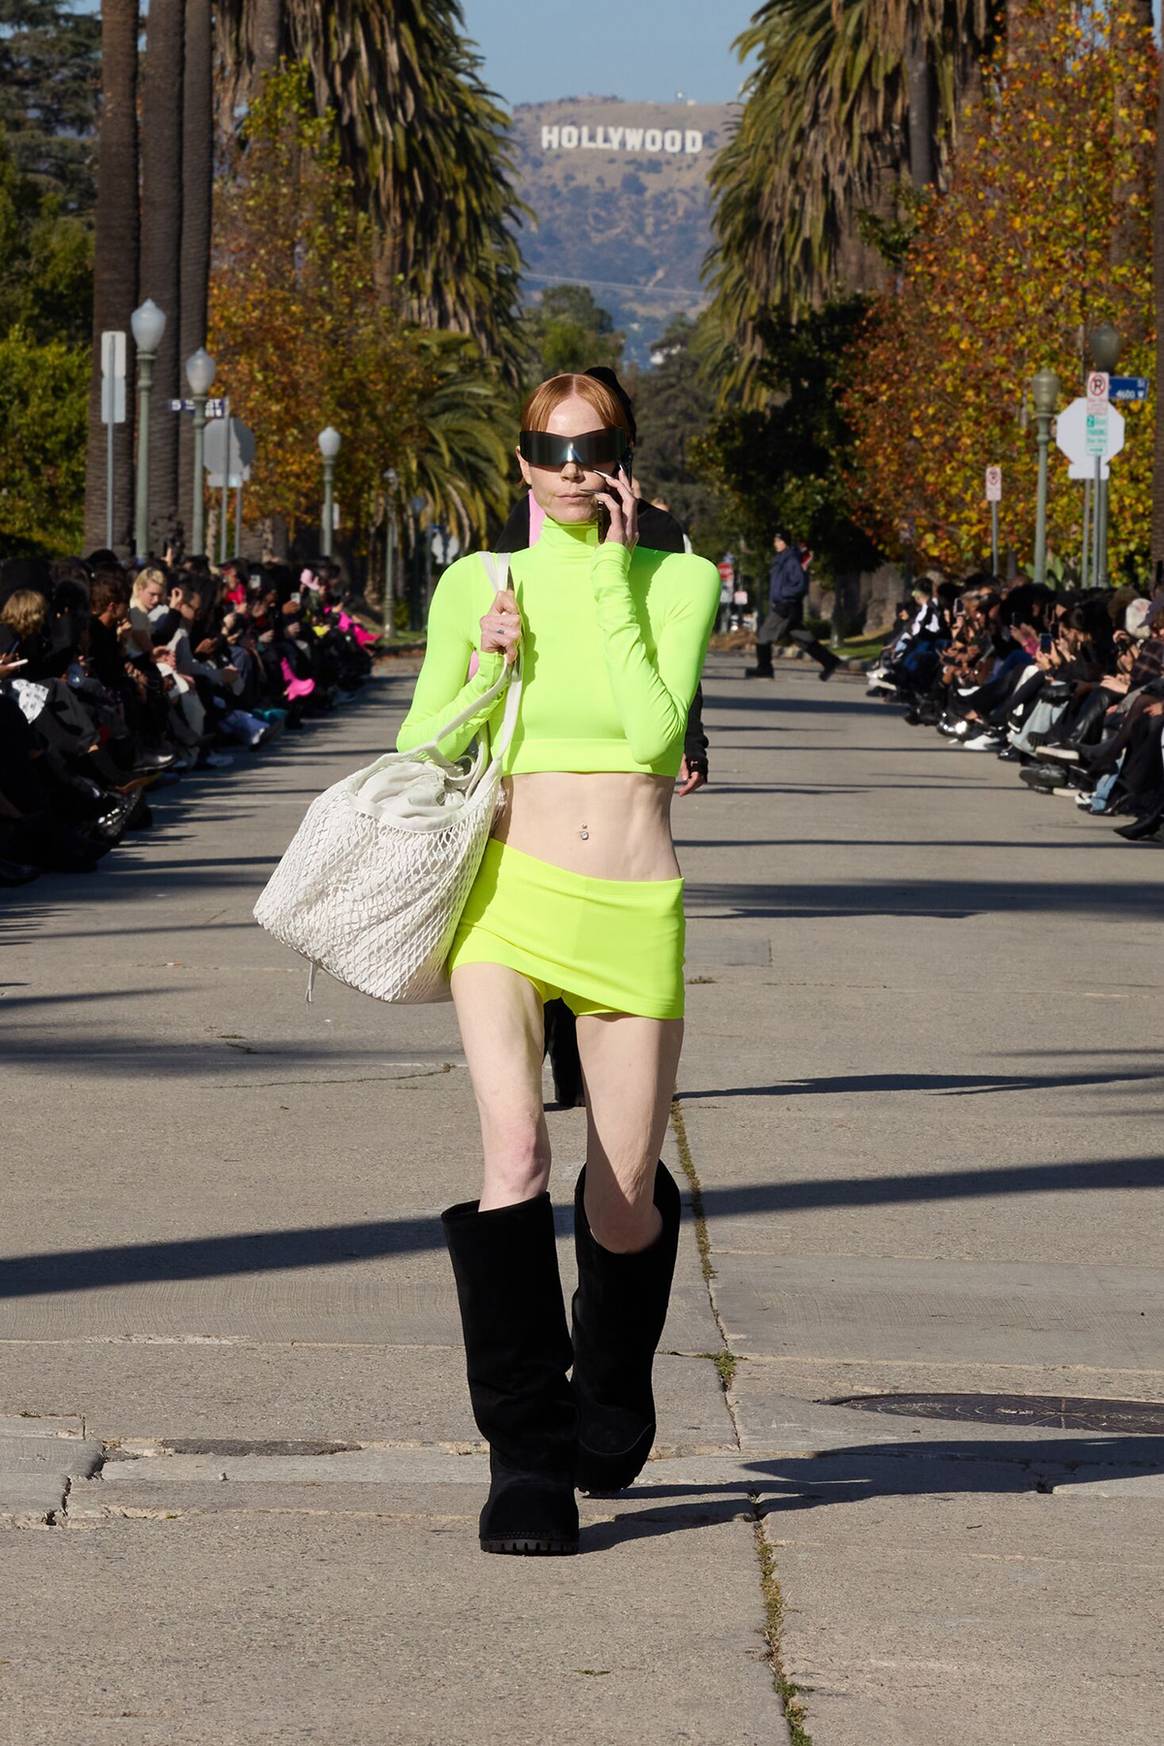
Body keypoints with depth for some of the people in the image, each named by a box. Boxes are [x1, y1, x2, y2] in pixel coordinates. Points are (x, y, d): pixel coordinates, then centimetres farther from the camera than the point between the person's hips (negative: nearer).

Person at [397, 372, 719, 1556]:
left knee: (622, 1211, 5)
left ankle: (611, 1390, 39)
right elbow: (416, 752, 10)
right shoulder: (476, 585, 7)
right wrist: (486, 673, -7)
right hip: (510, 894, 0)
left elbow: (657, 731, -10)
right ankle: (526, 1462, -14)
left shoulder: (678, 582, 5)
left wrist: (612, 576, -7)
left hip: (633, 913, 1)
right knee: (514, 1158, -21)